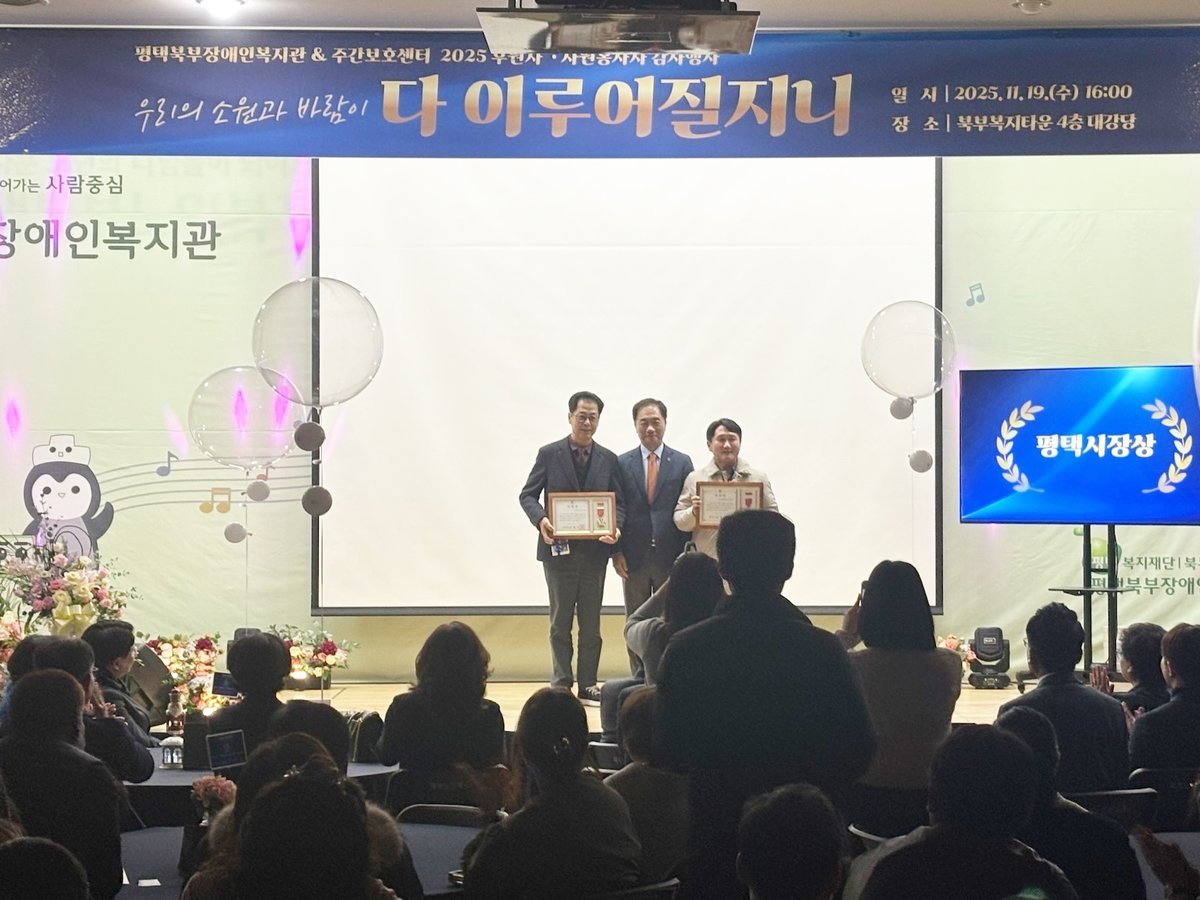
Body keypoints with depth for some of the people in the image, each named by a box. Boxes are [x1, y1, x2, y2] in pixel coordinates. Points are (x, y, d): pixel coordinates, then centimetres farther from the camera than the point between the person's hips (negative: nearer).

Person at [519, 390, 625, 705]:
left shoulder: (608, 459, 7)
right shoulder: (549, 454, 0)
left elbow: (619, 502, 7)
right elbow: (528, 495, 0)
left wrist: (616, 527, -14)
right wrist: (540, 519, -20)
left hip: (595, 550, 2)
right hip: (558, 549, -2)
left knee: (590, 623, 7)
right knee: (560, 621, 4)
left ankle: (587, 685, 12)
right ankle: (561, 685, 9)